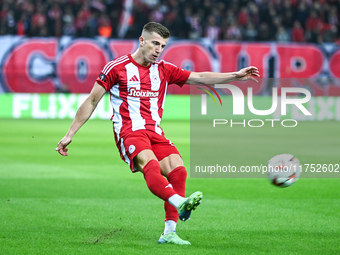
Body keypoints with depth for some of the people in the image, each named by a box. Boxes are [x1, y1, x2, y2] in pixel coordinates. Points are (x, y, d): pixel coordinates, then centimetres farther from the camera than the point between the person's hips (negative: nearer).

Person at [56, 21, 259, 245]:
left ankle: (169, 232, -15)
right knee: (151, 165, -33)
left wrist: (235, 76, 0)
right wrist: (70, 134, 5)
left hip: (155, 133, 5)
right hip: (129, 132, -5)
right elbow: (92, 101, 6)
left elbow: (200, 77, 12)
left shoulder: (164, 70, 15)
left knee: (178, 170, -17)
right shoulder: (117, 68, 3)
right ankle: (180, 203, -60)